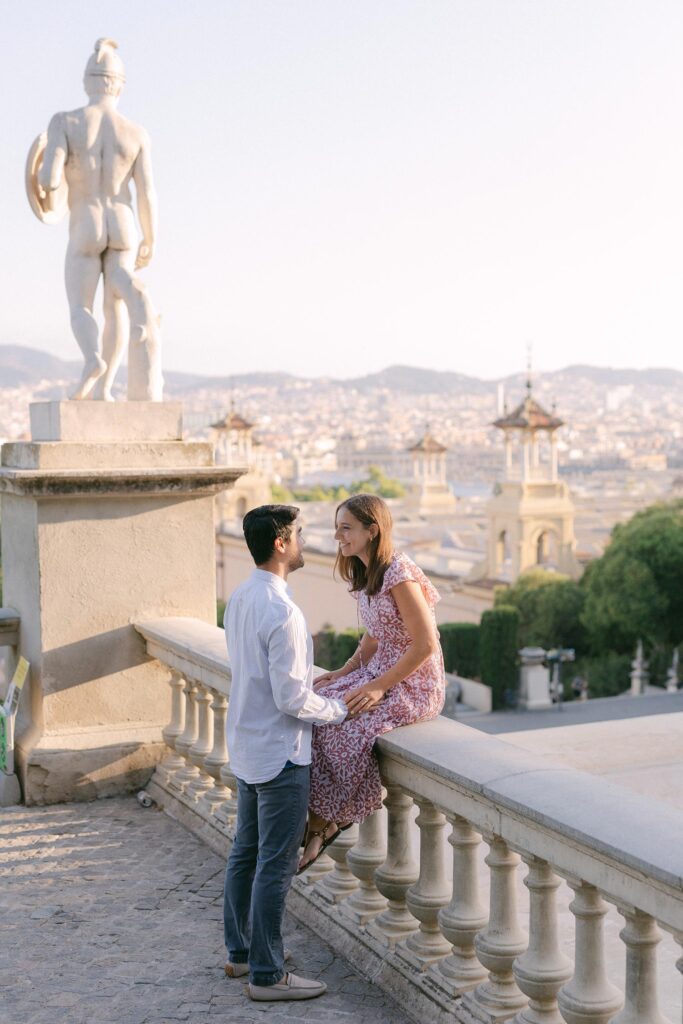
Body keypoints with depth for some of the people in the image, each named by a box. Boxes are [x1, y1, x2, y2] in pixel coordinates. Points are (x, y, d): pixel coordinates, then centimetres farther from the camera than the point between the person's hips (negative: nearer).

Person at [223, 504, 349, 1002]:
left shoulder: (240, 598, 4)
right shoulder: (283, 613, -24)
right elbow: (292, 700, -22)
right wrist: (340, 708, -8)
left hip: (247, 747, 9)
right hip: (281, 755, -9)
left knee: (246, 853, 19)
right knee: (275, 866, 1)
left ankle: (240, 952, 32)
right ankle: (267, 975, 11)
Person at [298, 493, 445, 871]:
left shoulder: (398, 575, -20)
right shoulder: (364, 574, 8)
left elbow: (425, 644, -21)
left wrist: (379, 687, -20)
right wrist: (344, 672, 4)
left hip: (415, 684, -9)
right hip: (381, 673, 9)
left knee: (337, 723, -22)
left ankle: (324, 821, -1)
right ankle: (324, 818, -4)